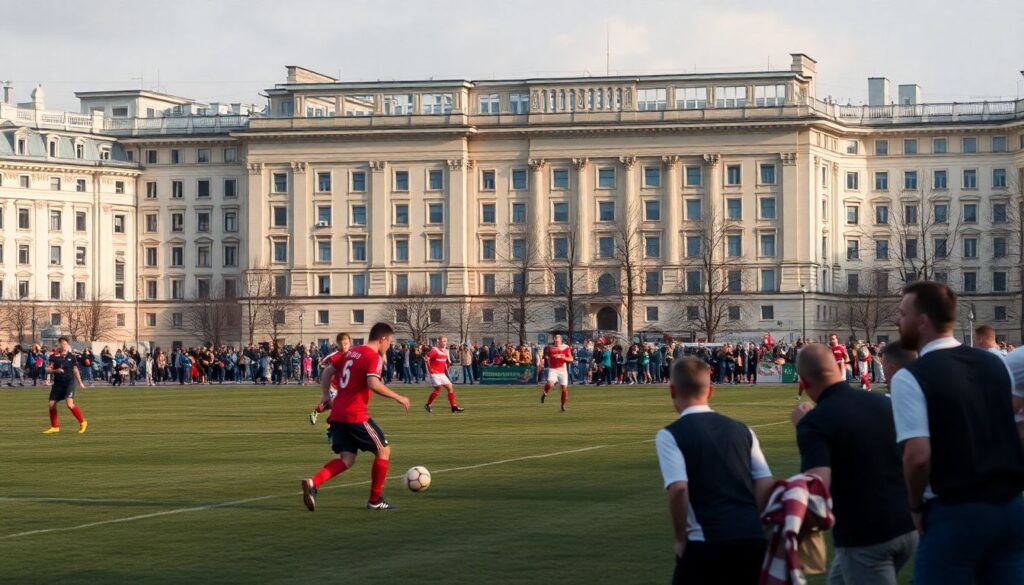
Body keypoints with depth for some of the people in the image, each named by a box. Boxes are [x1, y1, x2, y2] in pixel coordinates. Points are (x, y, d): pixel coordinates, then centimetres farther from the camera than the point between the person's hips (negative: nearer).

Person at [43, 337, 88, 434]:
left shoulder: (71, 357, 1)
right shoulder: (54, 356, -1)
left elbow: (75, 370, 12)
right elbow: (48, 370, -3)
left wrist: (80, 382, 14)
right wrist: (56, 370, -21)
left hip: (69, 382, -3)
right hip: (58, 382, 3)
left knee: (69, 403, -21)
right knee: (52, 404, 1)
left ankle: (82, 422, -6)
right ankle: (54, 427, 20)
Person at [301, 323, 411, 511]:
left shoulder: (350, 352, 15)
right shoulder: (374, 357, -10)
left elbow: (328, 371, 18)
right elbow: (373, 384, -25)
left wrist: (326, 395, 22)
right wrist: (397, 398, -17)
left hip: (337, 415, 8)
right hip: (356, 416, -8)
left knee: (347, 459, 10)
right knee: (383, 450, 9)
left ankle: (313, 483, -14)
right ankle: (375, 500, 12)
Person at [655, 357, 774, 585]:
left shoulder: (670, 435, -1)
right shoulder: (741, 430, 15)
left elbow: (678, 489, -14)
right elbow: (766, 485, 8)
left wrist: (681, 538, -3)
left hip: (707, 541, -5)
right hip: (753, 538, 5)